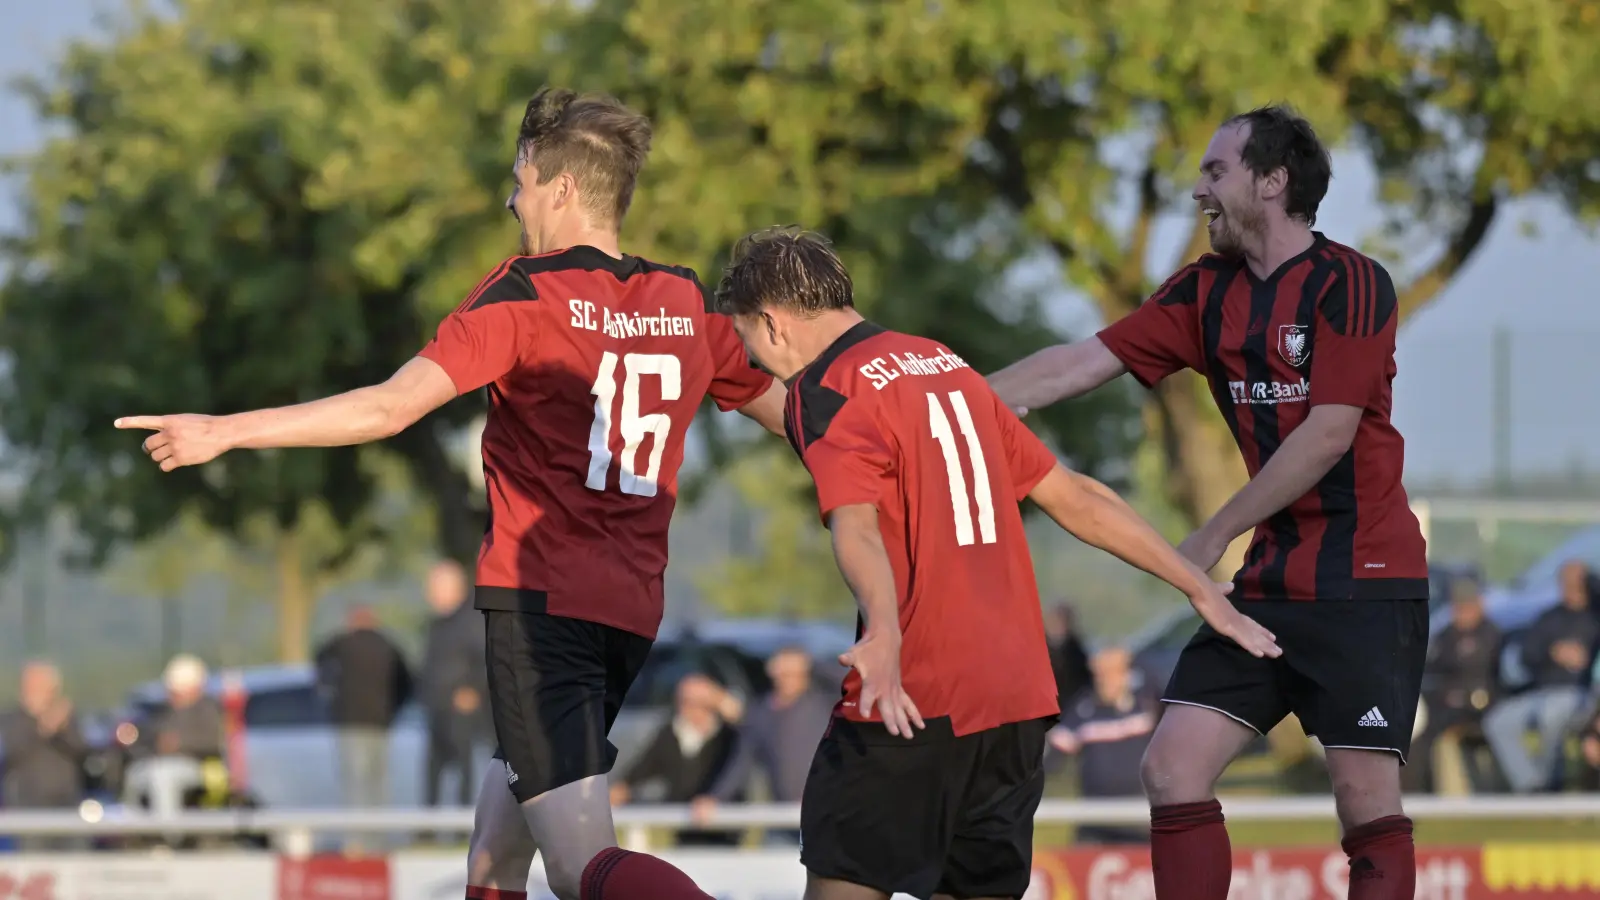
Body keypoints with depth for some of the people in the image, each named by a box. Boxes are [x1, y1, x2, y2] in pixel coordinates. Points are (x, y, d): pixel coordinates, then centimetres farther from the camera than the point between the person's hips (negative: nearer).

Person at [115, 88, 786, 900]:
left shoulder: (525, 296, -9)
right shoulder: (686, 305, 9)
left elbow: (392, 407, -17)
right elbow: (781, 409, 22)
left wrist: (225, 431, -13)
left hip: (539, 601, -7)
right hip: (631, 612, 7)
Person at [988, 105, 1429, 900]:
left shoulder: (1351, 284, -9)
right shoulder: (1206, 292, 11)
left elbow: (1330, 432, -15)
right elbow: (1079, 365, 10)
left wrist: (1216, 535, -11)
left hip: (1364, 584, -7)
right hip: (1269, 587, 7)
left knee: (1366, 796, -10)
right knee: (1173, 768, -3)